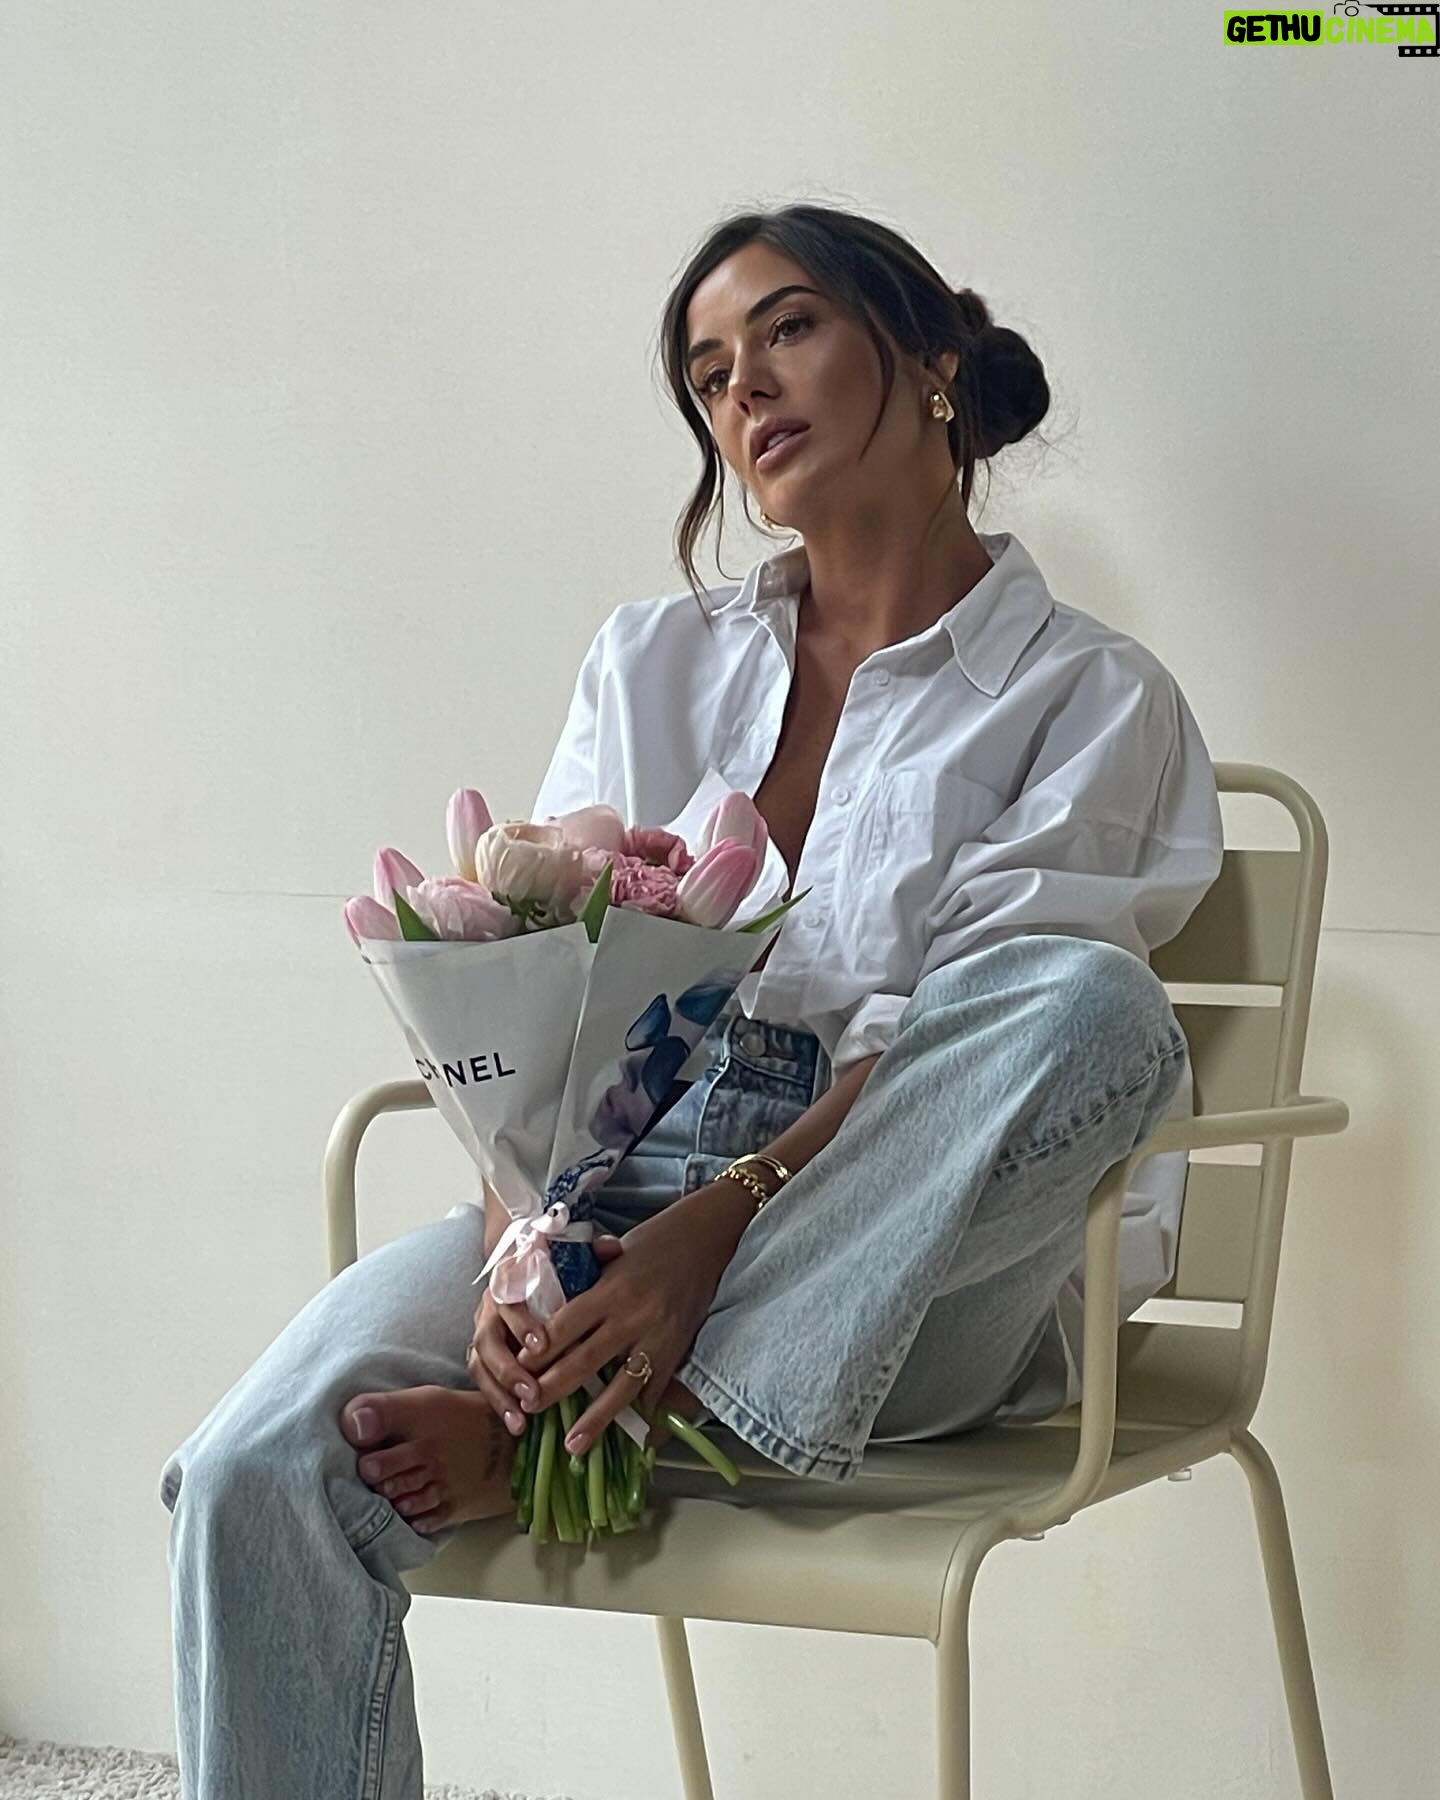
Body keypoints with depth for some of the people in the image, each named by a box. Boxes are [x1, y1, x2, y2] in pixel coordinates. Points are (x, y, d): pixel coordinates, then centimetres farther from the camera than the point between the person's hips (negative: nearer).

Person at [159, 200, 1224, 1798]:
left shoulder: (1088, 695, 6)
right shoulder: (652, 662, 18)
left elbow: (962, 1036, -7)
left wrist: (717, 1227, -23)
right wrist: (525, 1244, -14)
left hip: (904, 1277, -2)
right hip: (607, 1196, 2)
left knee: (1091, 1003, -34)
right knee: (263, 1467, -27)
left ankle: (568, 1428, -27)